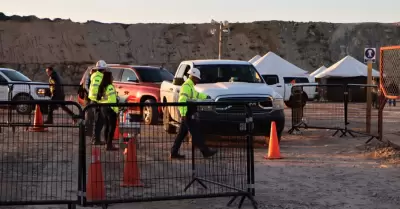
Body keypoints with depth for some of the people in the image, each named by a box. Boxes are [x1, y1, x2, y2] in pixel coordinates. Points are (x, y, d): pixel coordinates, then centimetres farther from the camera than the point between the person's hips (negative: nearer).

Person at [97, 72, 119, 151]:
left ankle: (107, 144, 16)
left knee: (106, 126, 12)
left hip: (103, 108, 9)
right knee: (112, 127, -5)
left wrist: (101, 105, 16)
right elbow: (112, 100, -20)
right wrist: (115, 109, -18)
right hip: (110, 108, -9)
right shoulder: (110, 87, -15)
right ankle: (109, 145, -7)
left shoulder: (101, 87, 12)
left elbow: (99, 98, 13)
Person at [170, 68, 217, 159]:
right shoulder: (186, 86, -16)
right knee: (196, 134, -6)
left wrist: (205, 96, 44)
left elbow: (196, 94, 39)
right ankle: (205, 151, -2)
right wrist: (183, 114, -32)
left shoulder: (190, 86, 18)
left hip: (187, 115, 11)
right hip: (187, 114, -11)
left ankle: (174, 153, 14)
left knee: (182, 134, 11)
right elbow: (182, 100, -26)